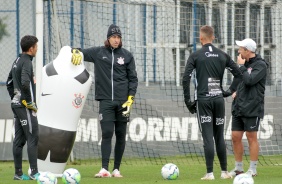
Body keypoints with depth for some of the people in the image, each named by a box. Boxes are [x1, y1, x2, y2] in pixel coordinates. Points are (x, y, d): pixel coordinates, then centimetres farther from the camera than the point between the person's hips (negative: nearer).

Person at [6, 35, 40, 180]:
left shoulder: (17, 62, 14)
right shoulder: (26, 62, -15)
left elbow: (9, 83, 22)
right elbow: (25, 83, -28)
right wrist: (29, 101, -18)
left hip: (17, 105, 9)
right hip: (25, 107, -9)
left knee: (19, 139, 9)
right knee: (33, 138, -8)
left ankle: (18, 173, 11)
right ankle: (34, 173, -10)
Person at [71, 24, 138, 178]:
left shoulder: (127, 55, 6)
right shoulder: (98, 53, 5)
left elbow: (133, 78, 7)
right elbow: (80, 53, 9)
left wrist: (130, 99, -2)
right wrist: (76, 52, -16)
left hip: (122, 101, 1)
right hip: (106, 100, -1)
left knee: (121, 135, 4)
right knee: (107, 134, -11)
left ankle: (117, 169, 11)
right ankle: (104, 169, -15)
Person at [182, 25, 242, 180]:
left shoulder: (195, 56, -3)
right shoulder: (222, 56, 7)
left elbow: (186, 79, -10)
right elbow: (238, 74, 7)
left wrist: (188, 100, -3)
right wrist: (230, 91, 13)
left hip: (203, 100, -3)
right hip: (219, 99, 3)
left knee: (208, 137, -5)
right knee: (219, 137, 11)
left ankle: (210, 173, -9)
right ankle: (224, 172, 14)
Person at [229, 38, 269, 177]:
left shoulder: (260, 65, -10)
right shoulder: (245, 63, 13)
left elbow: (249, 80, -22)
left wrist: (241, 66, -13)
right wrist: (236, 91, 8)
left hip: (252, 108, -7)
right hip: (238, 107, 7)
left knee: (251, 137, -3)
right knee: (236, 137, 6)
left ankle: (252, 169, 3)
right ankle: (238, 168, 15)